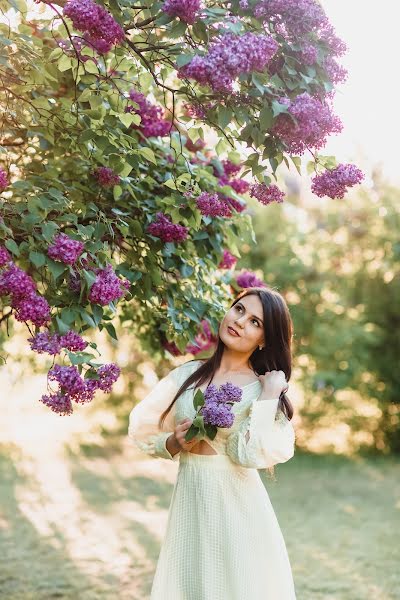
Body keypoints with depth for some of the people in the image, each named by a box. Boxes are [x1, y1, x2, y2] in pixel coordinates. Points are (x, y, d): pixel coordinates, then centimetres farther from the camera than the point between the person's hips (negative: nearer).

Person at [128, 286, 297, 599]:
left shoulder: (261, 389, -4)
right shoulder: (188, 374, 5)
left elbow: (252, 453, -20)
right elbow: (143, 430, 10)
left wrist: (270, 394, -17)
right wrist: (174, 444, -8)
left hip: (237, 506, -3)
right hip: (189, 502, 3)